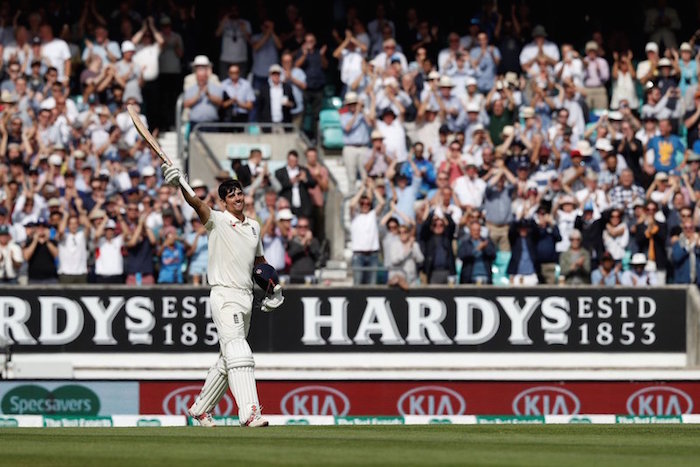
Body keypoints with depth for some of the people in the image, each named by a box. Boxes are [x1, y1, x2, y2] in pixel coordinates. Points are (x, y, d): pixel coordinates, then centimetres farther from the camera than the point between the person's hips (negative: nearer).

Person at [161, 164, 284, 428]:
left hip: (246, 297, 7)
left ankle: (200, 409, 28)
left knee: (228, 360, 14)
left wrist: (272, 287, 16)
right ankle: (249, 413, -32)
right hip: (224, 295, -7)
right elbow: (196, 203, -22)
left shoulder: (254, 226, 15)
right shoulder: (216, 221, -3)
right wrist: (181, 186, -40)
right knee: (238, 353, -21)